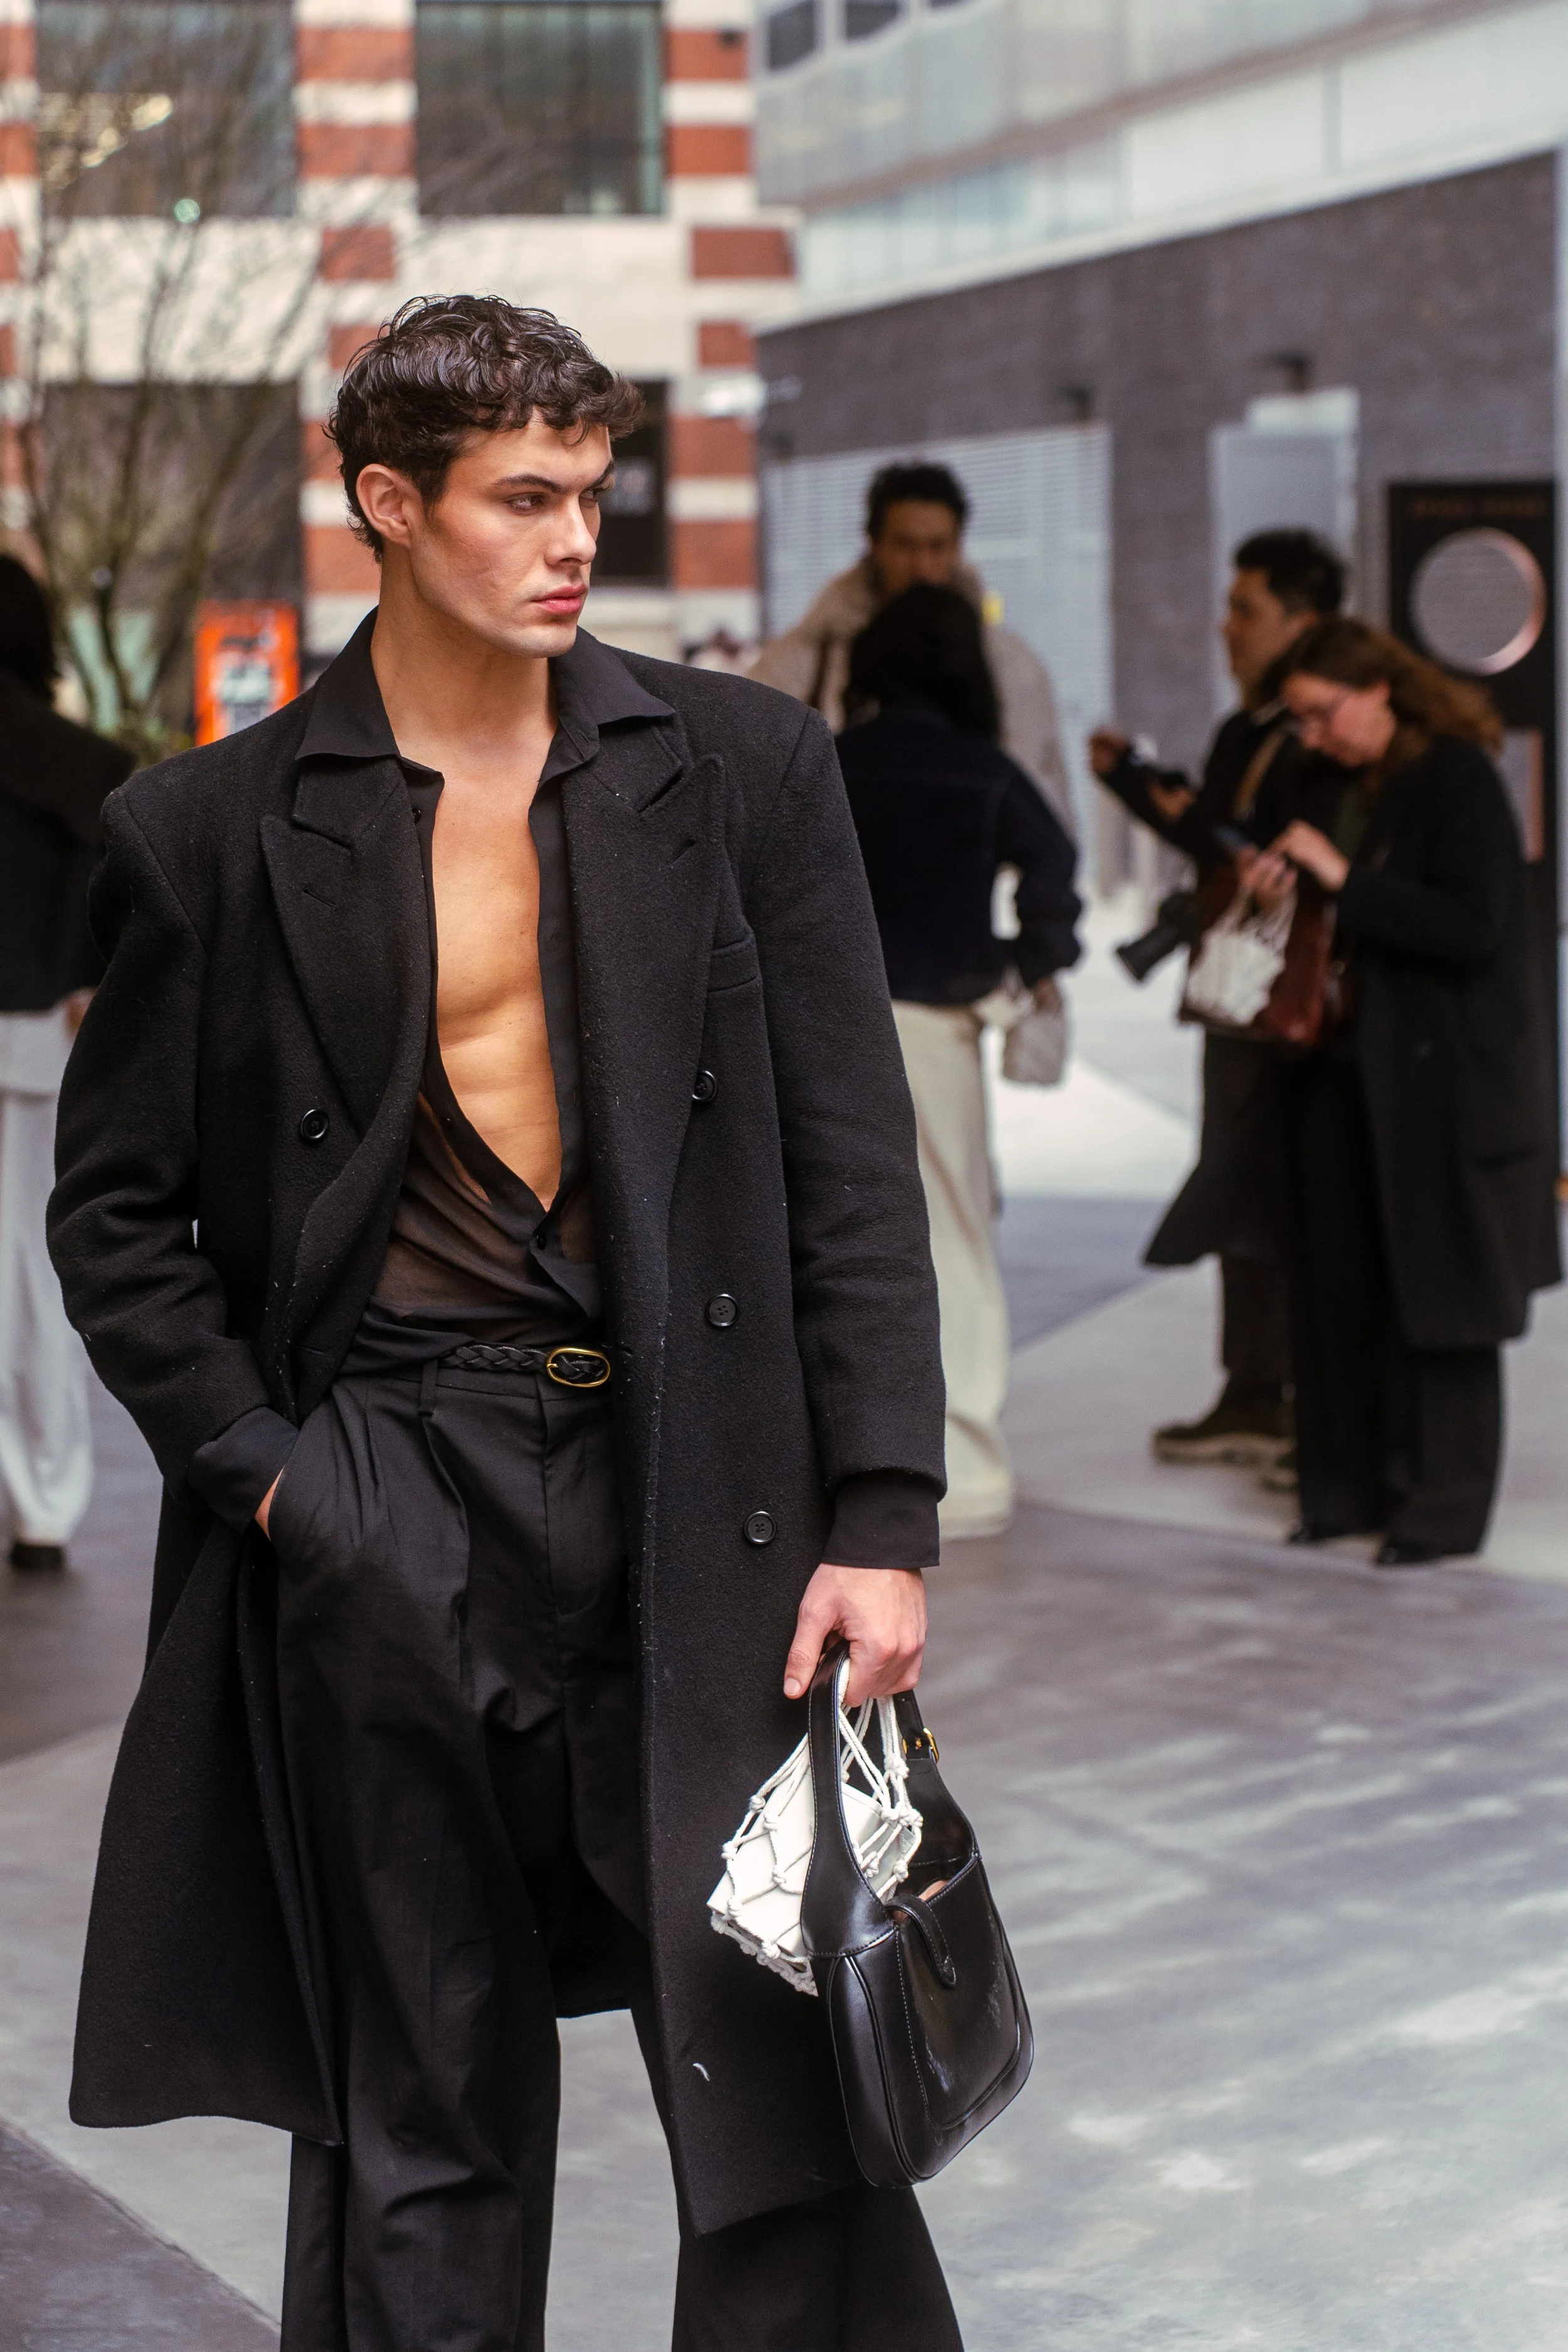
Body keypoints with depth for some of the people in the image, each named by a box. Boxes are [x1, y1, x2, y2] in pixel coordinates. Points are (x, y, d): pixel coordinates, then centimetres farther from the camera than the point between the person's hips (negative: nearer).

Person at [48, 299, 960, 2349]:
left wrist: (881, 1521, -4)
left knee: (789, 2104, 1)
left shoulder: (742, 768, 5)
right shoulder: (212, 832, 3)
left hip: (695, 1499, 1)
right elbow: (116, 1211, 9)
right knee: (419, 2135, 9)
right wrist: (262, 1473, -4)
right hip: (381, 1537, 0)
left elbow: (853, 1166, 3)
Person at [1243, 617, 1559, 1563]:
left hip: (1447, 1084, -7)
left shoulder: (1458, 781, -11)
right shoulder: (1357, 788, 13)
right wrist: (1283, 884, 3)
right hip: (1353, 1075, 8)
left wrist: (1342, 879, -19)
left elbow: (1470, 931, -21)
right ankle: (1357, 1487, 14)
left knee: (1435, 1295, -1)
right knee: (1346, 1288, 6)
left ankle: (1442, 1504, 7)